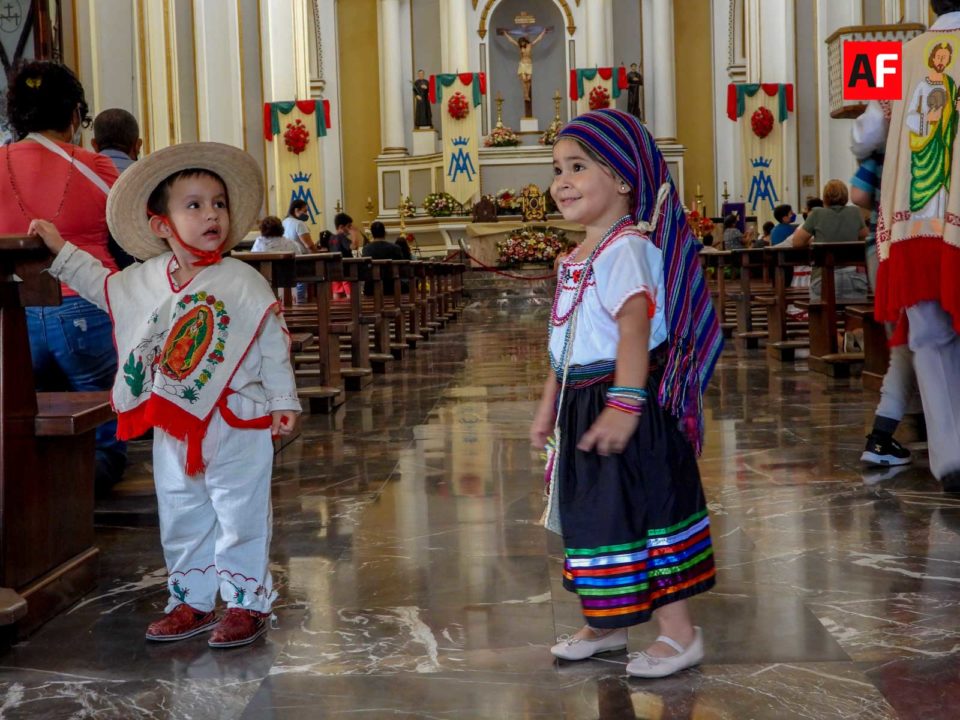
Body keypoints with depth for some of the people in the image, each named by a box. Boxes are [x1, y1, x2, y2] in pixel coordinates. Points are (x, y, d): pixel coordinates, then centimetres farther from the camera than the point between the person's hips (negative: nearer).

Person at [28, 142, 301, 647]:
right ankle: (190, 602, 28)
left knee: (241, 519, 3)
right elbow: (104, 286, 24)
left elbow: (272, 341, -6)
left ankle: (248, 602, 15)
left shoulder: (243, 281, -9)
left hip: (237, 425, -5)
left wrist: (282, 400, -5)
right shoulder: (145, 278, 4)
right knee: (181, 520, 15)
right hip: (173, 428, 5)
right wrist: (61, 250, 22)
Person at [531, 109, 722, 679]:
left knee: (641, 514, -2)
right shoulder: (578, 258, 13)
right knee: (597, 514, 18)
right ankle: (607, 625, 33)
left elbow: (635, 324, -29)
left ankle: (680, 633, 10)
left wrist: (624, 403, -36)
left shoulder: (624, 247, -17)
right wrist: (550, 404, 22)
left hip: (620, 399, -10)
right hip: (583, 402, 10)